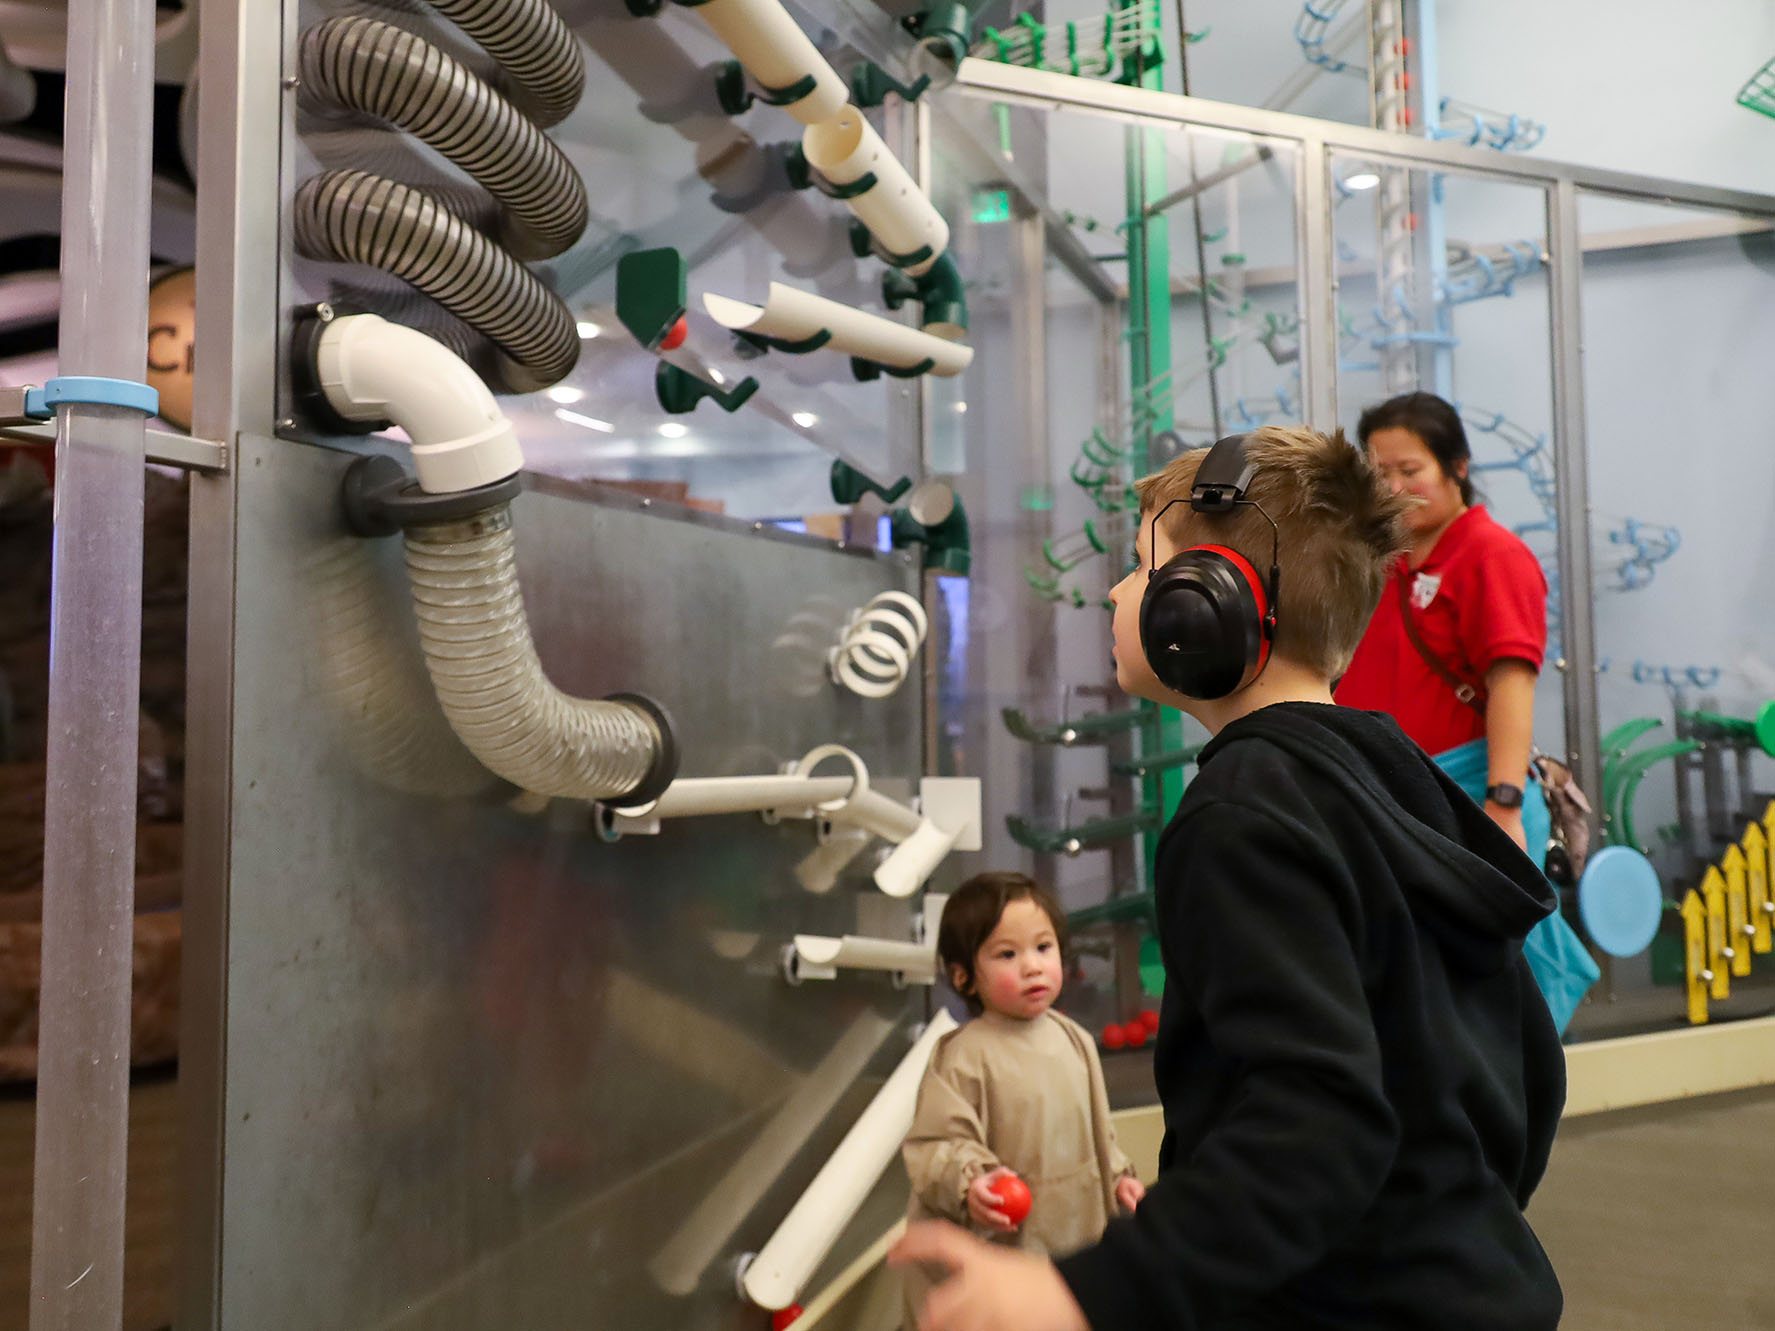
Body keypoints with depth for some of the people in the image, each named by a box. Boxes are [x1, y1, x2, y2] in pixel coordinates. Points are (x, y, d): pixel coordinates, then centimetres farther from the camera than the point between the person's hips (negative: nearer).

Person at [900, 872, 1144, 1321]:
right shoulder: (963, 1056, -18)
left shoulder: (1074, 1040, 3)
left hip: (1075, 1229, 6)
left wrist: (1117, 1177, 13)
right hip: (999, 1242, -6)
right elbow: (938, 1141, -18)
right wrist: (969, 1184, -34)